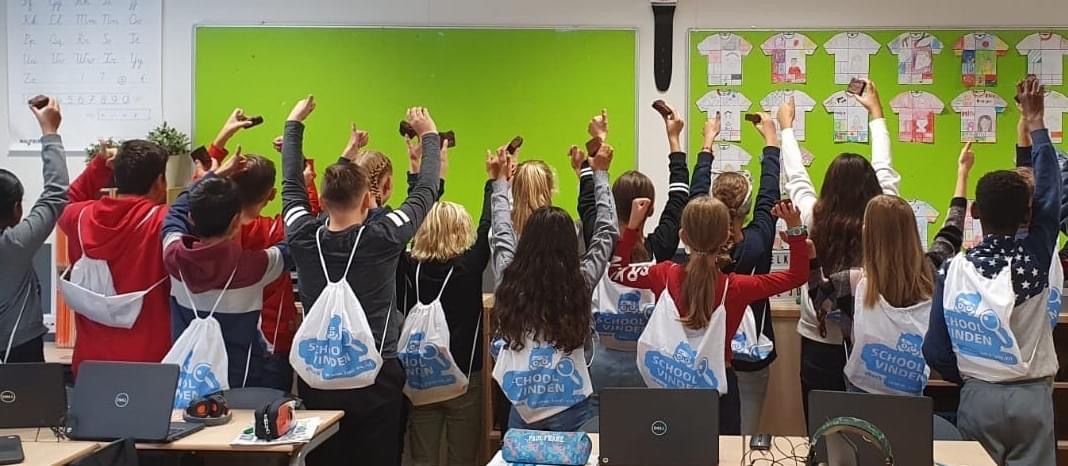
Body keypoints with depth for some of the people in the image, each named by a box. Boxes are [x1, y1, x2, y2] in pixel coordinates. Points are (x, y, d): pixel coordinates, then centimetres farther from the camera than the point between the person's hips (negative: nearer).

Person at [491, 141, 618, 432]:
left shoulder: (510, 280, -10)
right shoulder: (581, 282, -13)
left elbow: (501, 234, 9)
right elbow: (606, 232, 2)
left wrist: (500, 181, 23)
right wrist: (600, 174, 13)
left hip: (522, 408, 1)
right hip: (570, 408, -1)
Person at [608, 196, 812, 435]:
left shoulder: (666, 275, -13)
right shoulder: (736, 288, -18)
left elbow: (616, 271, 5)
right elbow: (797, 275, -6)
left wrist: (632, 225, 3)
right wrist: (795, 228, -11)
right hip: (719, 386, -2)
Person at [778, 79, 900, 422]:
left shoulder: (814, 220, -12)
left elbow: (796, 177, 6)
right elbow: (884, 172, 7)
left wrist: (786, 126, 22)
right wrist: (876, 112, 22)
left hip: (819, 346, -1)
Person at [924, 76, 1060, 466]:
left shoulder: (952, 270, -8)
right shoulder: (1033, 260, -9)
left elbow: (936, 352, -6)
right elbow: (1050, 192, 2)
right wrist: (1035, 122, 9)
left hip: (977, 397, 0)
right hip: (1031, 397, 0)